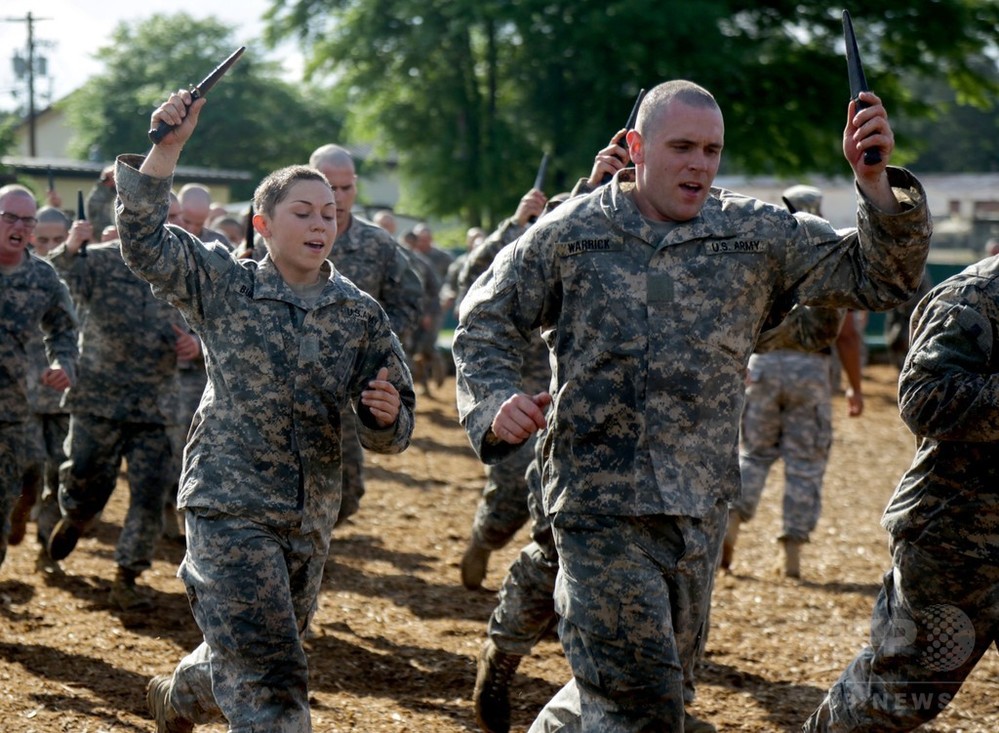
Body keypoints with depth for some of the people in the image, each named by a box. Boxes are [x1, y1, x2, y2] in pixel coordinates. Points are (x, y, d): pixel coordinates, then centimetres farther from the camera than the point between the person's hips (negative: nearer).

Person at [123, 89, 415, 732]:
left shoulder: (362, 315, 3)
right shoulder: (224, 286, -2)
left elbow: (389, 434, 4)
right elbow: (144, 240, -12)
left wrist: (386, 415, -20)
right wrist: (167, 148, -21)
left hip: (311, 518, 5)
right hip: (230, 508, -5)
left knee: (246, 661, 23)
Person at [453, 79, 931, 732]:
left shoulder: (758, 236, 3)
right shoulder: (569, 233, 0)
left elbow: (881, 278, 0)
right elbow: (487, 323, 9)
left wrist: (876, 182, -16)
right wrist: (497, 402, -10)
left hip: (700, 508, 4)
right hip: (600, 503, -4)